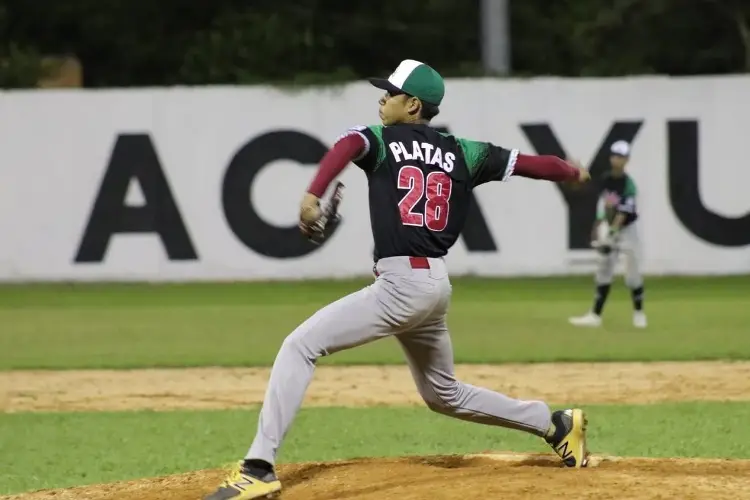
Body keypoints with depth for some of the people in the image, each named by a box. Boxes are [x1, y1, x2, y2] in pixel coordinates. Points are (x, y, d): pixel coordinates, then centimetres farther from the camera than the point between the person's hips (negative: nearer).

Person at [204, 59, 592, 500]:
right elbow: (528, 163, 16)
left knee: (300, 347, -9)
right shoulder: (461, 153, 14)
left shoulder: (380, 139, 0)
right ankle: (557, 425, 30)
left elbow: (347, 147, -22)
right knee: (444, 394, 28)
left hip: (402, 283, -8)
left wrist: (313, 195, -39)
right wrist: (573, 173, 35)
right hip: (437, 283, 8)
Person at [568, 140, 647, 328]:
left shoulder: (628, 184, -19)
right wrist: (598, 228, 9)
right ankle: (595, 315, 7)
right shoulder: (606, 180, 0)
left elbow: (624, 212, -26)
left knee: (633, 275, -3)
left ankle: (639, 313, 15)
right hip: (609, 230, 6)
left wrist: (612, 232, -33)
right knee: (603, 273, 6)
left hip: (627, 230, -6)